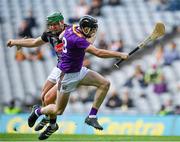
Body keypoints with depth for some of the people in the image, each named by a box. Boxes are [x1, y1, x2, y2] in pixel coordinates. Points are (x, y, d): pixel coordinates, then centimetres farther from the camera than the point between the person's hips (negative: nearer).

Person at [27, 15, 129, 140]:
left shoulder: (72, 28, -5)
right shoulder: (78, 40, -31)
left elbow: (61, 37, 18)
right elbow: (98, 53, -38)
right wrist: (120, 55, -34)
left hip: (79, 71, 9)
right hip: (67, 75, -9)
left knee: (105, 84, -9)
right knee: (58, 110, 3)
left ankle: (92, 116, -4)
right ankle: (38, 111, 34)